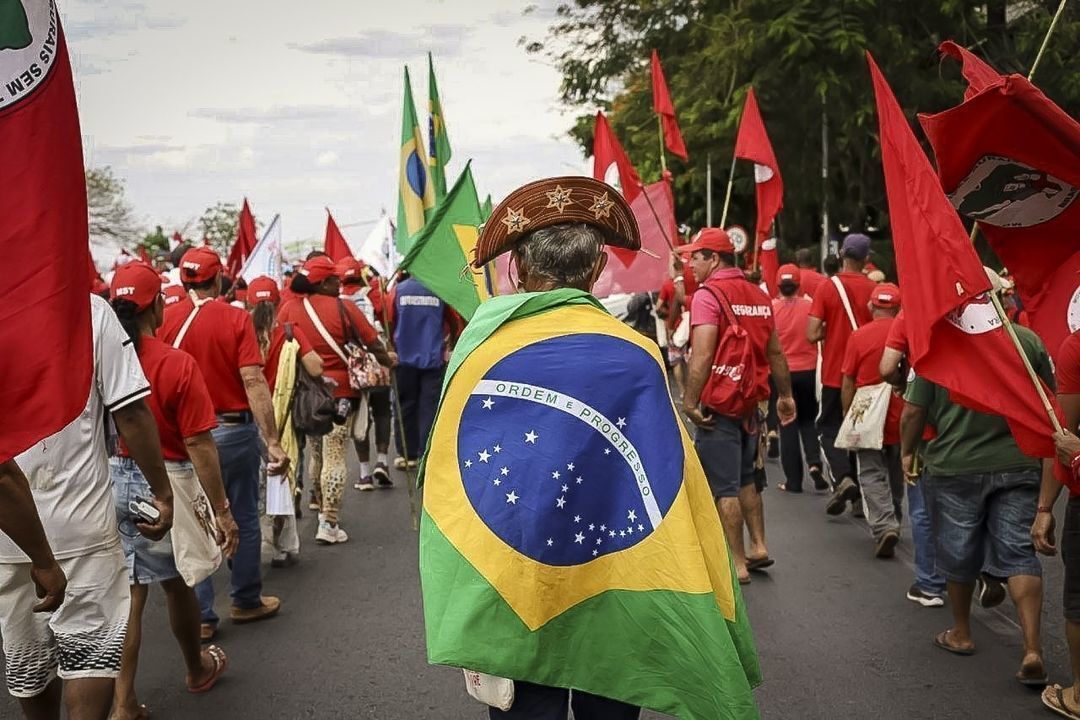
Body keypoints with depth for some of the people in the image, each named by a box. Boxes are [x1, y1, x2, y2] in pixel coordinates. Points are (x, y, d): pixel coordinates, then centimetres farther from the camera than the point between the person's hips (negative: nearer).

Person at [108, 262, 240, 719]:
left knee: (126, 592, 11)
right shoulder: (177, 365, -17)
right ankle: (198, 669, 41)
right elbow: (199, 445, -17)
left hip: (111, 480, 3)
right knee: (176, 583, 18)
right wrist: (221, 510, -10)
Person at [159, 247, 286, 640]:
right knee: (244, 518, 14)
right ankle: (246, 600, 27)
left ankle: (200, 616, 13)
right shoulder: (236, 318, -11)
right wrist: (272, 441, -15)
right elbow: (253, 381, -16)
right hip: (233, 430, -2)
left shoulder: (165, 319, -5)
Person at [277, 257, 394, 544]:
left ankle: (321, 507, 31)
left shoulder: (289, 310, -2)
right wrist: (387, 361, 15)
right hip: (339, 391, -4)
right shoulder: (344, 308, -10)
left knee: (315, 452, 20)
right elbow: (372, 342, -4)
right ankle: (329, 524, -1)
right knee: (334, 458, -1)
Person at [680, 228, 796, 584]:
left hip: (719, 405, -7)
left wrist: (690, 402, -19)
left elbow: (702, 355, -23)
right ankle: (759, 547, 24)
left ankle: (738, 564, 5)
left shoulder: (708, 294, -13)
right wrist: (785, 395, 22)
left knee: (724, 487, 1)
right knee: (745, 478, 22)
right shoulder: (759, 295, 8)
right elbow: (775, 352, 14)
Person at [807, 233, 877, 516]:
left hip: (835, 372, -2)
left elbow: (812, 334, -14)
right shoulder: (873, 290, -6)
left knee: (829, 427, 12)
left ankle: (842, 478, -12)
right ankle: (860, 495, 16)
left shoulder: (827, 287, -10)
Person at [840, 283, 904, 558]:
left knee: (872, 474, 2)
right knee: (896, 473, 20)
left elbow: (848, 383, -3)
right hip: (901, 418, 2)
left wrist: (848, 417, 8)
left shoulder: (859, 336, -7)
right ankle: (893, 522, 34)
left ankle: (884, 525, -15)